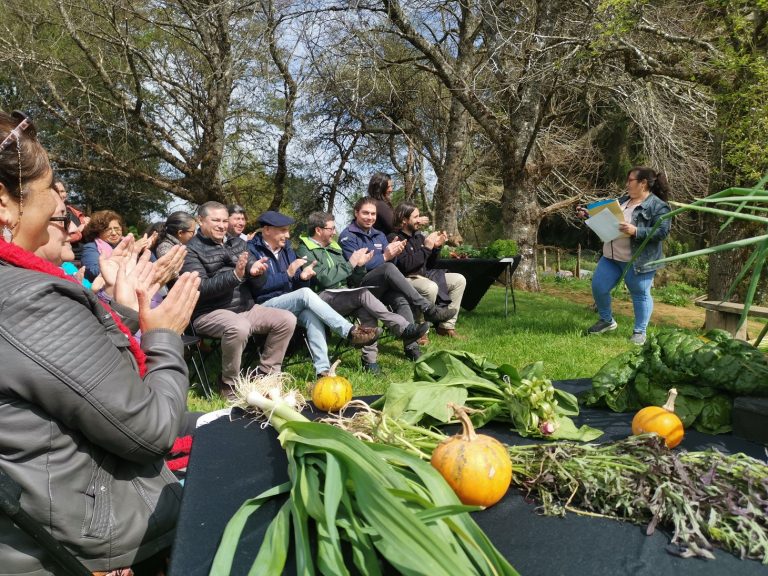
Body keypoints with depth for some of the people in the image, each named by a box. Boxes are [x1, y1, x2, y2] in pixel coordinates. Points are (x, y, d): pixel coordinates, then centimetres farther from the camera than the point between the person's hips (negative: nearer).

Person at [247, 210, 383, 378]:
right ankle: (351, 332, -32)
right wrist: (288, 274, -21)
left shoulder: (286, 248, 14)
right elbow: (259, 285, -19)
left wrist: (302, 276, -14)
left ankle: (323, 370, -39)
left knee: (311, 314, -29)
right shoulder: (252, 250, -5)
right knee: (305, 293, -30)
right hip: (265, 306, -5)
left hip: (291, 304, 5)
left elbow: (296, 284, 9)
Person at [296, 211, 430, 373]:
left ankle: (370, 360, -27)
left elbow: (347, 277, 17)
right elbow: (325, 278, -17)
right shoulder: (305, 250, -3)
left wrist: (359, 265, -3)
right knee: (363, 294, -30)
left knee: (367, 310, -26)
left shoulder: (332, 247, 20)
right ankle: (405, 329, -30)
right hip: (322, 298, -7)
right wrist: (350, 264, -10)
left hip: (342, 297, 7)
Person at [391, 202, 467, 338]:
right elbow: (405, 265, -24)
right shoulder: (395, 238, -11)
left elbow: (429, 264, 19)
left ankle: (446, 326, 2)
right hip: (407, 279, -9)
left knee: (459, 280, 3)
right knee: (431, 287, -38)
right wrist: (426, 248, -18)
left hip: (425, 275, 9)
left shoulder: (418, 236, 14)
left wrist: (437, 247, 1)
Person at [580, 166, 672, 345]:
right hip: (611, 257, 7)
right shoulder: (625, 198, 13)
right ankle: (607, 321, 26)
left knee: (640, 294, 4)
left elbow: (662, 231, -19)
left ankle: (639, 332, 18)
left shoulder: (658, 206, -10)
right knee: (598, 287, 6)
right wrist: (590, 215, 13)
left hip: (637, 261, -7)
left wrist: (636, 231, -29)